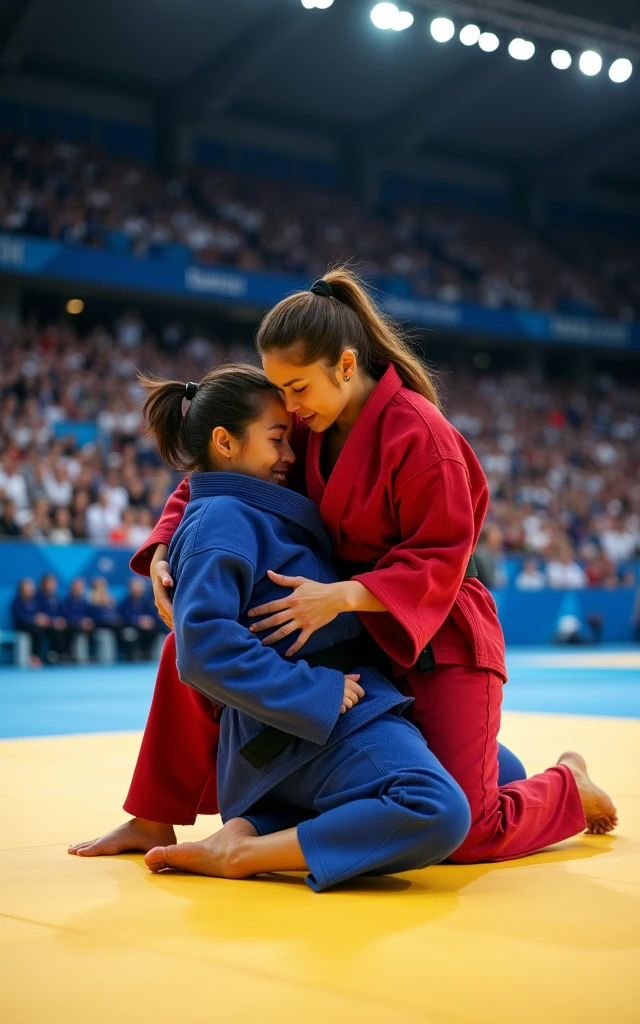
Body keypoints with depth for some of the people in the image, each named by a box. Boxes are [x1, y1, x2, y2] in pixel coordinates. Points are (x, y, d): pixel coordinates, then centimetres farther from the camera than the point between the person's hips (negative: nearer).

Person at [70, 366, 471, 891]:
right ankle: (240, 854, -17)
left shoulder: (253, 513, 19)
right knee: (438, 813, -34)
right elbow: (204, 647, -24)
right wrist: (319, 692, -21)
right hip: (313, 727, -11)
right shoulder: (222, 521, -11)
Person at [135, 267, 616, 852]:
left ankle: (569, 785, 22)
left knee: (467, 832, -13)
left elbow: (439, 564, -20)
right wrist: (163, 554, -13)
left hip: (433, 642, -6)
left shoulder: (419, 434, -20)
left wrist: (342, 595, -33)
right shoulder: (306, 427, 0)